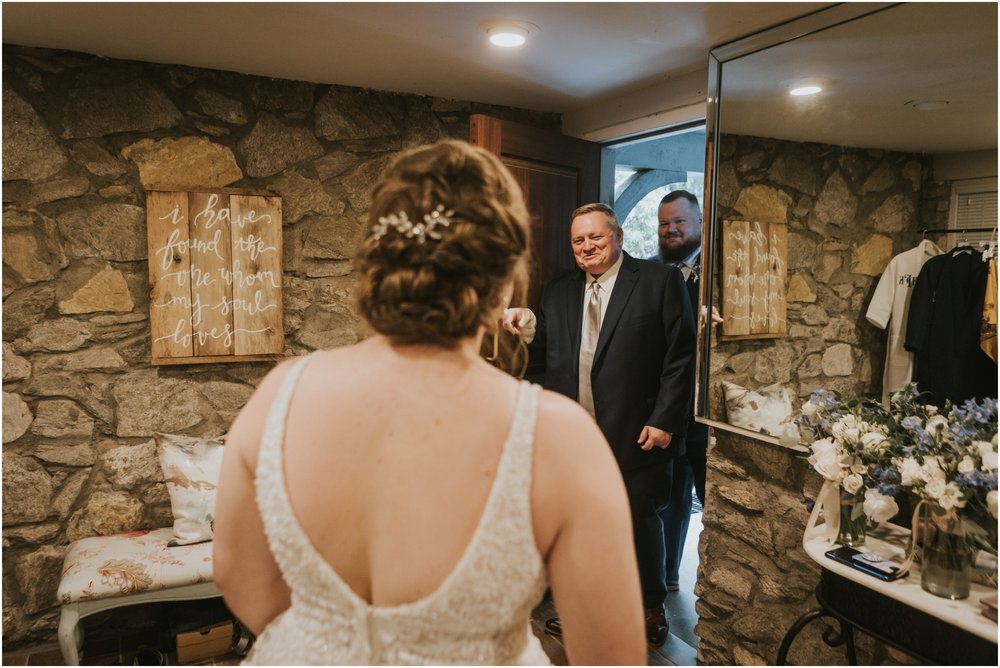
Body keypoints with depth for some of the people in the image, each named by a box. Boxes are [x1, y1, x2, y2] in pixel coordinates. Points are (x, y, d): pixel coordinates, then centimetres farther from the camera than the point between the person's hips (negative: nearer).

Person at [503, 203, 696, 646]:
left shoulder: (660, 281, -3)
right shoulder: (558, 292, 11)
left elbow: (681, 355, -6)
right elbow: (549, 357, 11)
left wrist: (664, 420, -12)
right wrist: (529, 329, -8)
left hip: (637, 435, -3)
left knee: (640, 522, 13)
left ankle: (652, 605, 36)